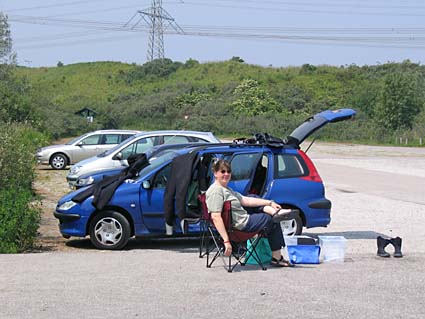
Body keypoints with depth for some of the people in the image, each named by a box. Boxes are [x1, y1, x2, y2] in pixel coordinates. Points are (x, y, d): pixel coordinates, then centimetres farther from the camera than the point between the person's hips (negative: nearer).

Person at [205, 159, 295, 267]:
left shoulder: (226, 189, 13)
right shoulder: (215, 191, -20)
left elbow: (245, 200, 11)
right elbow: (216, 217, -28)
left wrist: (270, 203, 3)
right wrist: (226, 241, -35)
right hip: (242, 225, -10)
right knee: (274, 222, 7)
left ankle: (275, 212, -3)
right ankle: (277, 258, 18)